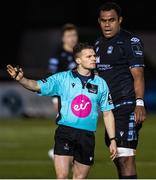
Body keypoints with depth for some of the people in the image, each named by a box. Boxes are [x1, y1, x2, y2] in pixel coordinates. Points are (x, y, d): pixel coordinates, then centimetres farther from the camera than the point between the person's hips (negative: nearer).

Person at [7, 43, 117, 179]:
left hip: (87, 137, 3)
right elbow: (37, 86, -8)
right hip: (65, 132, -2)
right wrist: (21, 79, -28)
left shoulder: (101, 84, 8)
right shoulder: (62, 78, 1)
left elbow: (107, 113, 12)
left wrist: (112, 140, 9)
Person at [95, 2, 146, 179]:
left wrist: (139, 104, -21)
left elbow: (138, 75, -12)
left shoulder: (130, 41, -6)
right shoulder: (99, 44, 19)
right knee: (117, 157, 11)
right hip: (110, 108, 8)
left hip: (127, 106, -8)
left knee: (125, 156, -15)